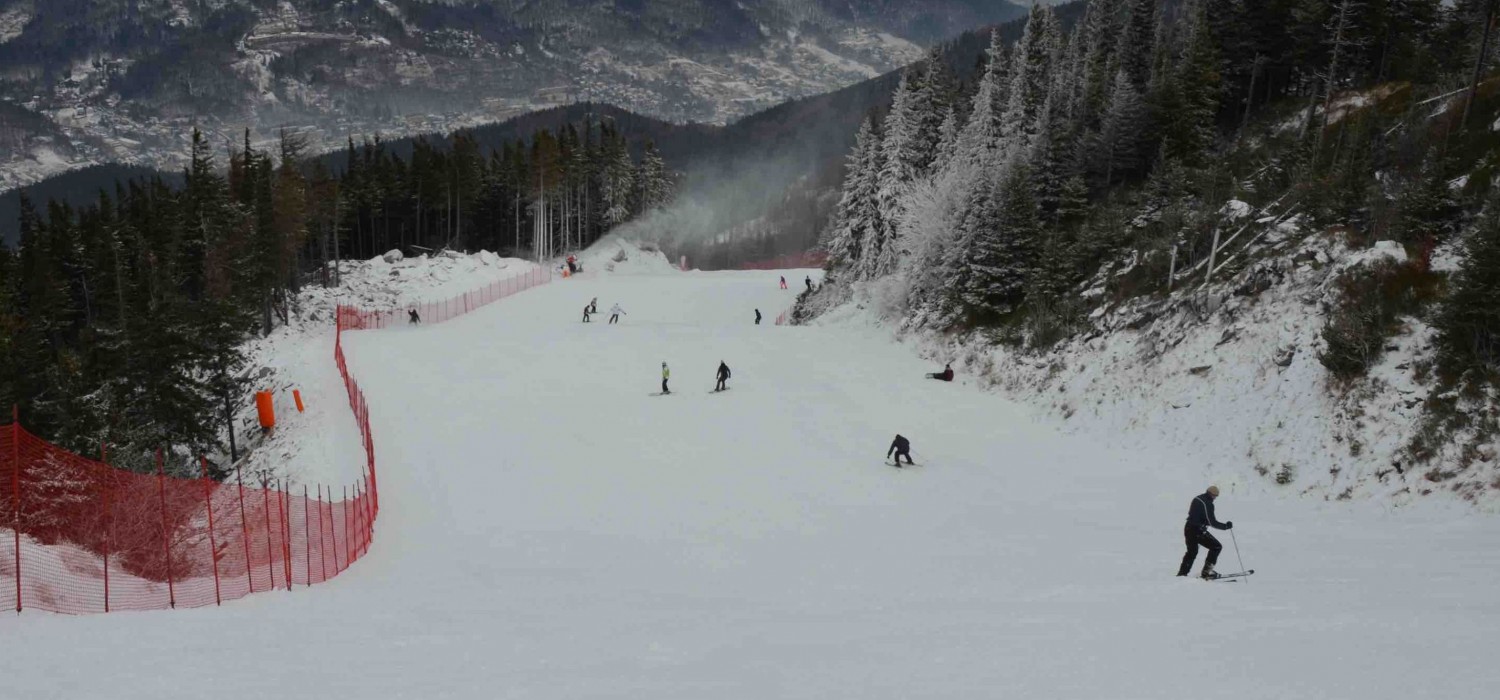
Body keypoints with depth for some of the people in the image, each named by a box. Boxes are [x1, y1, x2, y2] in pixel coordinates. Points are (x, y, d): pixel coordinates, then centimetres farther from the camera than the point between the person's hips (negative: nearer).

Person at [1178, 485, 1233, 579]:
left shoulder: (1196, 499, 9)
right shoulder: (1207, 504, -17)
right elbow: (1212, 522, -19)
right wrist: (1226, 526, -8)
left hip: (1188, 529, 9)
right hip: (1197, 531, -9)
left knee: (1192, 552, 23)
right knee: (1216, 547, 3)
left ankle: (1182, 573, 25)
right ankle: (1207, 571, 1)